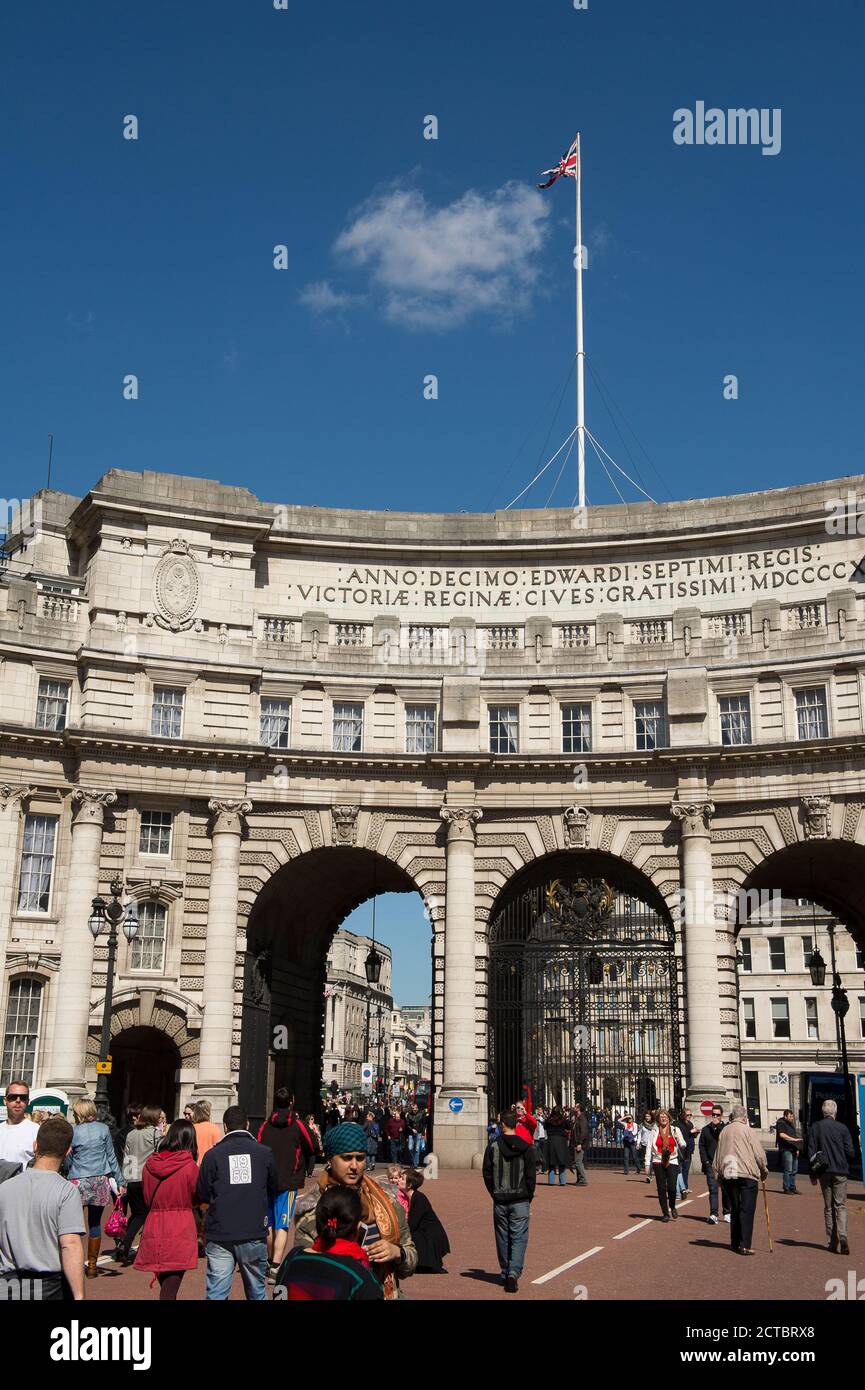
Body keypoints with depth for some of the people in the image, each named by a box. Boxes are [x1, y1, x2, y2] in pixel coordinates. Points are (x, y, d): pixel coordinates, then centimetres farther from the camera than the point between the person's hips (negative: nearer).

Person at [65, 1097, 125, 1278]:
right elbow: (111, 1157, 7)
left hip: (78, 1181, -3)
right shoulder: (103, 1129, 3)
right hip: (100, 1181, 3)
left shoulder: (72, 1132, -4)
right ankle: (92, 1265, 15)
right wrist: (120, 1181, 11)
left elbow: (67, 1162, 2)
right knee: (95, 1223, 11)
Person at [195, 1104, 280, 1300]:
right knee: (257, 1292, 14)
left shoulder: (213, 1154, -4)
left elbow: (202, 1194, 1)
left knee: (216, 1292, 3)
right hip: (255, 1233, 1)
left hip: (220, 1235, -1)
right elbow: (274, 1190, 13)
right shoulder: (264, 1153, 0)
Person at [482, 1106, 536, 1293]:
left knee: (503, 1239, 14)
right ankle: (514, 1272, -16)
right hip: (520, 1200, -1)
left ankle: (506, 1274, 22)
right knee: (519, 1238, 1)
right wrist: (529, 1198, 10)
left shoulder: (493, 1146, -4)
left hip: (500, 1201, 1)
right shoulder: (526, 1148, -4)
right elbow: (531, 1176, -2)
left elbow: (487, 1174, 0)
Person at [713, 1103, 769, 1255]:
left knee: (734, 1209, 15)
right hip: (746, 1174, -5)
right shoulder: (746, 1130, -4)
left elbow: (717, 1155, 14)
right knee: (747, 1210, -4)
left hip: (727, 1175, 5)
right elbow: (759, 1153, -4)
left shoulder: (723, 1131, 10)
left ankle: (735, 1242, 19)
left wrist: (718, 1173, 21)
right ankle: (744, 1245, -10)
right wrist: (764, 1171, 10)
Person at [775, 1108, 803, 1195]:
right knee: (788, 1170, -8)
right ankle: (786, 1188, -2)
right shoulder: (781, 1123, -7)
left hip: (793, 1150, 9)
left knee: (794, 1170, 11)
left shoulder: (791, 1124, 20)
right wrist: (794, 1139, -24)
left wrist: (797, 1148, 19)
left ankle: (792, 1187, 19)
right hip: (786, 1149, -9)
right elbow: (782, 1135, -21)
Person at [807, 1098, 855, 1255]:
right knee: (840, 1205, 3)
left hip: (824, 1172, 1)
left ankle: (832, 1242, 9)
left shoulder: (815, 1128, 0)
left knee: (828, 1207, 10)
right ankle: (842, 1236, -18)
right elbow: (850, 1152, -3)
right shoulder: (842, 1128, -4)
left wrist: (813, 1174, 5)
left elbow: (811, 1153, -1)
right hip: (840, 1171, -1)